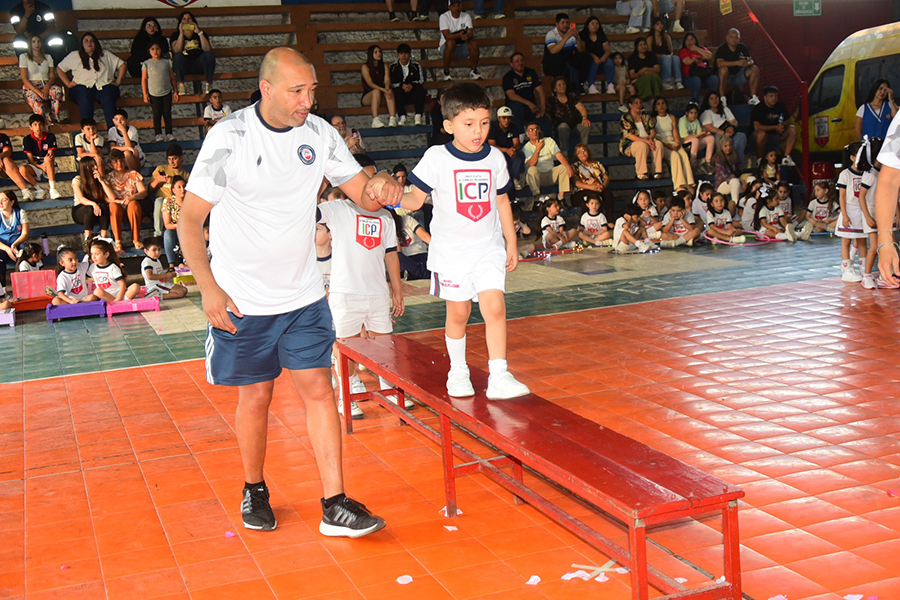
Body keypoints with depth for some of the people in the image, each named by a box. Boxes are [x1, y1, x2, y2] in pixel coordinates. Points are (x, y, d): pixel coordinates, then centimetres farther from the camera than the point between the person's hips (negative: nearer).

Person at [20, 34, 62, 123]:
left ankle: (54, 119, -34)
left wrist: (47, 86, -13)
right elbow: (25, 79, -1)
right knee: (34, 99, -41)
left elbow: (52, 76, 13)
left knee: (58, 90, -36)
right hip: (31, 88, -3)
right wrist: (38, 92, -17)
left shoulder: (48, 57, 22)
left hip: (46, 86, 3)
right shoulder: (24, 57, 9)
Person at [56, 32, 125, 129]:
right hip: (83, 87, 0)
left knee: (108, 99, -35)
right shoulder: (74, 55, 25)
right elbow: (59, 68, 25)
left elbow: (122, 64, 25)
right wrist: (68, 83, 9)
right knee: (85, 101, -36)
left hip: (104, 86, 0)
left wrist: (118, 81, 9)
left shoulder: (105, 55, 27)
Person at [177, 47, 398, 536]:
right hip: (242, 300, -3)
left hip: (303, 296, 3)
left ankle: (335, 505, 5)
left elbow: (360, 192, 4)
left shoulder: (319, 133, -2)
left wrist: (377, 188, -21)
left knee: (319, 390, -1)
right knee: (255, 396, 8)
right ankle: (254, 491, 31)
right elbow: (190, 219, -11)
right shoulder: (229, 137, -14)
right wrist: (209, 288, -19)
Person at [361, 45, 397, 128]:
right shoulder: (365, 67, -2)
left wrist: (387, 88, -28)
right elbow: (370, 83, -15)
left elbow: (387, 80, -3)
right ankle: (375, 120, -50)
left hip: (381, 98, 3)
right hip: (368, 97, -3)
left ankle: (393, 119, -49)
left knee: (390, 91, -29)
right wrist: (383, 89, -31)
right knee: (376, 91, -35)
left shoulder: (384, 66, 12)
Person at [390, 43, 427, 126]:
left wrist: (412, 85, -18)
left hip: (414, 93, 1)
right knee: (397, 91, -33)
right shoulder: (393, 67, 7)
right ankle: (402, 116, -37)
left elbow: (421, 80, 2)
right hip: (401, 94, 0)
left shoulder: (416, 66, 10)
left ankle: (418, 116, -37)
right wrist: (401, 85, -19)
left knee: (420, 88, -30)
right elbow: (390, 83, -1)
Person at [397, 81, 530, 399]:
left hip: (489, 248, 2)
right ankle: (457, 373, 25)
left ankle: (499, 377, -5)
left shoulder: (495, 158, 3)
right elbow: (416, 198, -7)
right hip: (451, 250, -2)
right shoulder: (436, 158, -8)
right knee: (458, 313, 6)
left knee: (495, 307, -11)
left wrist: (511, 242, 16)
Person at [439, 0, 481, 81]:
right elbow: (447, 36, -24)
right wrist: (458, 35, -44)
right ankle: (446, 72, -23)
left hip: (462, 48, 3)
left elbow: (471, 34, -14)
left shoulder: (466, 16, -2)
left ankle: (473, 71, -6)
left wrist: (467, 36, -40)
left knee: (474, 44, -26)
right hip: (447, 48, -3)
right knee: (451, 42, -37)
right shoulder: (444, 17, -12)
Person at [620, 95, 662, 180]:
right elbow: (629, 135, -13)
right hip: (630, 144, -5)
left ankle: (657, 172, -26)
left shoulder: (646, 117, 17)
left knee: (658, 144, -27)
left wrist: (650, 138, -17)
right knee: (642, 145, -38)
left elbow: (653, 130, 8)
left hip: (648, 141, 5)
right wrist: (645, 140, -23)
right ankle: (641, 173, -35)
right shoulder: (625, 118, -1)